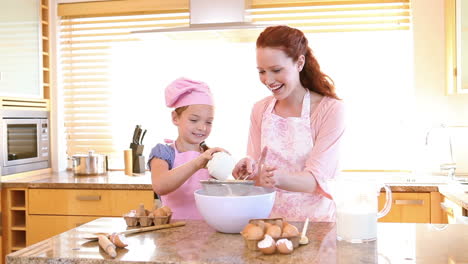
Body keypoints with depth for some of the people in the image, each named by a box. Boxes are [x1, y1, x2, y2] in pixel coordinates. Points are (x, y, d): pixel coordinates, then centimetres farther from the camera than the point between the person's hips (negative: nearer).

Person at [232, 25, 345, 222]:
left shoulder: (330, 109, -7)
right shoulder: (260, 110, 7)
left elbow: (317, 178, -13)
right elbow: (258, 174, 7)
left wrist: (281, 178, -31)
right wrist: (250, 171, -15)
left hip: (313, 218, -3)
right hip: (268, 217, 3)